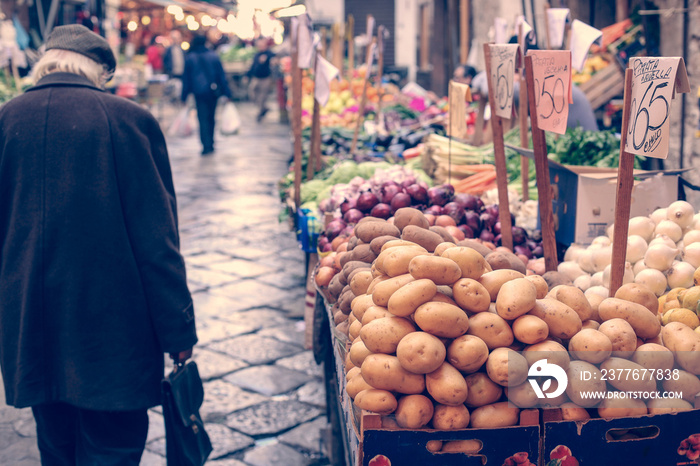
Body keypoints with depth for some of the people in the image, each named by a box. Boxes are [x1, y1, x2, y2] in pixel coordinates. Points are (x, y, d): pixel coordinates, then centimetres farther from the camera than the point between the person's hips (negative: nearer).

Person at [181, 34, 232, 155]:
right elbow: (222, 76, 2)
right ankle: (210, 144, 21)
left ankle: (207, 146, -13)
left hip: (199, 92, -2)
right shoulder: (214, 56, 3)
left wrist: (184, 96, 7)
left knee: (203, 119, -2)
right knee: (211, 118, 14)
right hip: (213, 91, 2)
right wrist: (227, 93, 4)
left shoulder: (189, 58, 0)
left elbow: (186, 78, 2)